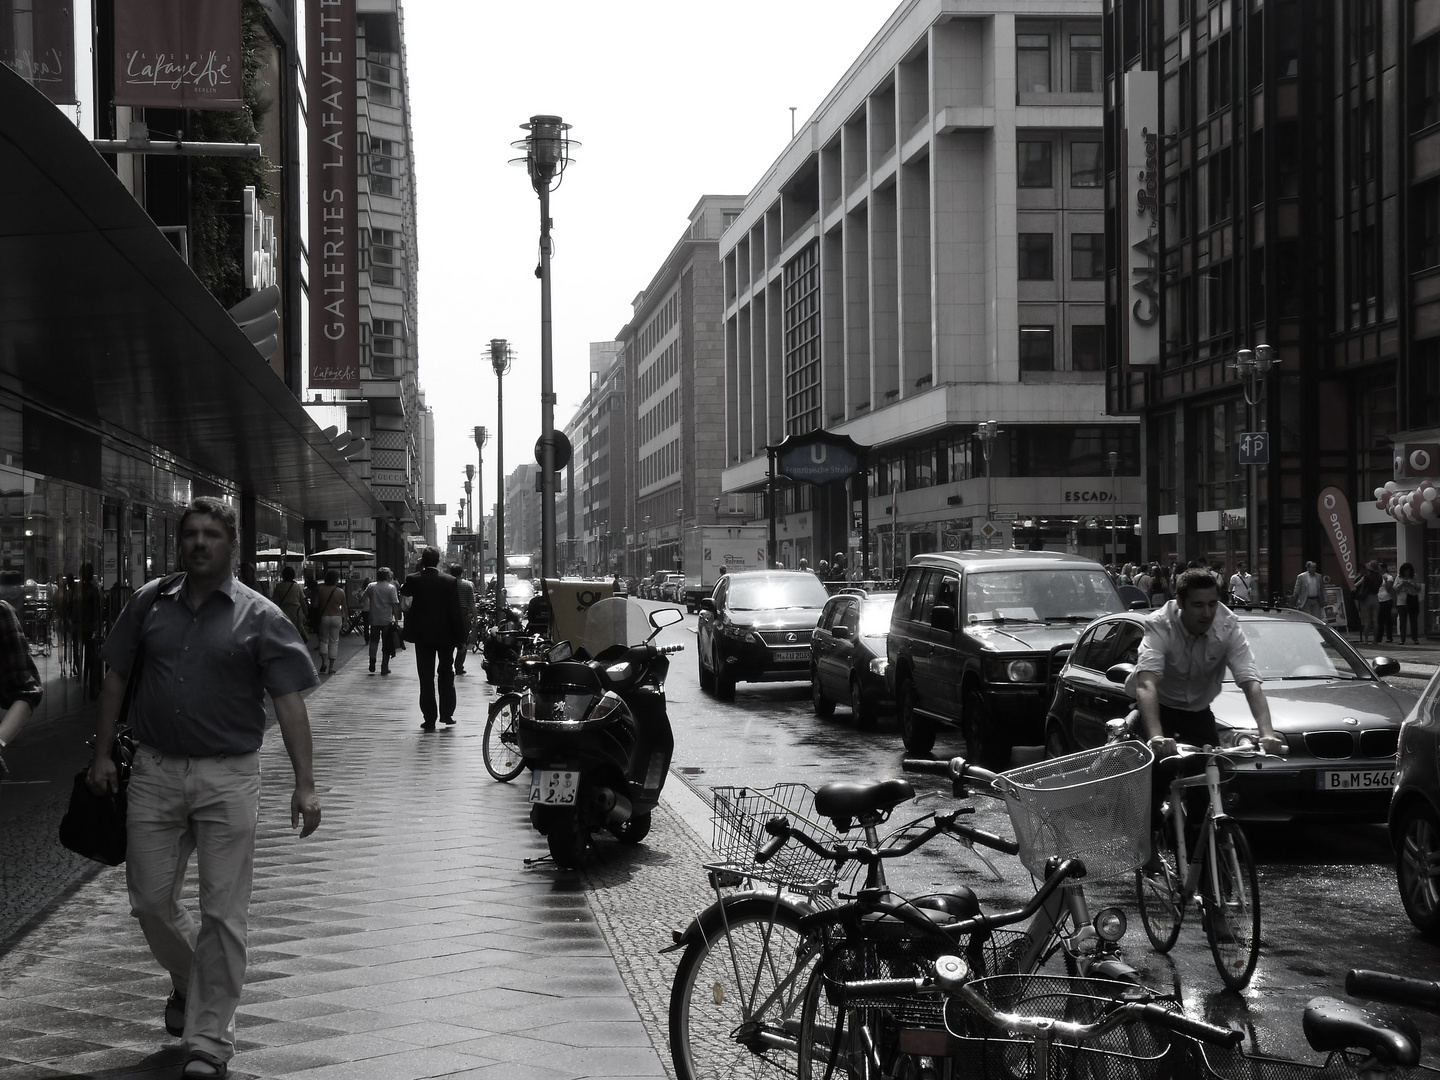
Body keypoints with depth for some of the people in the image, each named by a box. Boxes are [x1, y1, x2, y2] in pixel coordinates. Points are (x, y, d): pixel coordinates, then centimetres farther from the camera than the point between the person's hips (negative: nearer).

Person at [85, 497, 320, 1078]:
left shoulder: (260, 617, -2)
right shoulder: (150, 603, 7)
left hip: (228, 777, -3)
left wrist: (304, 784, -12)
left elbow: (288, 701, -5)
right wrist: (102, 753, 7)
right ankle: (188, 980, 38)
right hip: (155, 770, 3)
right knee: (150, 900, 9)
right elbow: (115, 678, 13)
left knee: (222, 914, -2)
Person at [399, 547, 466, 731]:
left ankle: (430, 718, 1)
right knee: (446, 673, 15)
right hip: (445, 633, 0)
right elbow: (456, 610, -8)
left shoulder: (413, 580, -7)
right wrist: (460, 636, -2)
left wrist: (419, 570, 8)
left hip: (422, 634, 0)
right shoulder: (449, 581, -8)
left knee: (426, 677, 3)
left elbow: (403, 592, 16)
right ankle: (446, 713, 16)